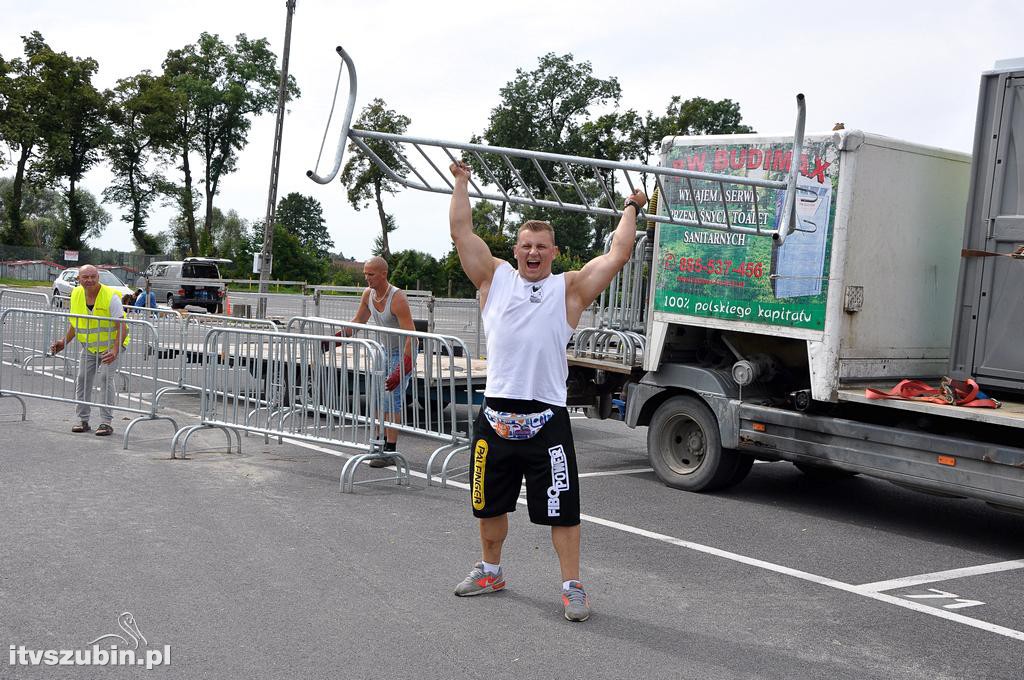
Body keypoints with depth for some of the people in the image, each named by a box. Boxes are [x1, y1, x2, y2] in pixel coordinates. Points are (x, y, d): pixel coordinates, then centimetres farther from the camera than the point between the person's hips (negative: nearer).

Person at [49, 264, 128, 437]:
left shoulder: (111, 296, -22)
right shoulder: (76, 294, -4)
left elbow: (122, 329, -24)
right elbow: (75, 323, 11)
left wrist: (114, 352, -36)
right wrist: (64, 342, -2)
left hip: (110, 346, -6)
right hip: (88, 347, 6)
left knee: (105, 378, -17)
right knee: (82, 379, 0)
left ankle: (106, 422, -12)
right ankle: (83, 420, 13)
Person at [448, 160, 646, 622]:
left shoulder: (570, 289, 3)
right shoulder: (495, 279, 8)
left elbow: (619, 254, 2)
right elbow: (462, 231, 9)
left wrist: (631, 210, 12)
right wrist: (461, 183, 16)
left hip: (546, 419, -3)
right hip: (496, 414, 3)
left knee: (561, 509, 1)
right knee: (489, 503, 17)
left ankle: (572, 587, 13)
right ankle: (490, 571, 37)